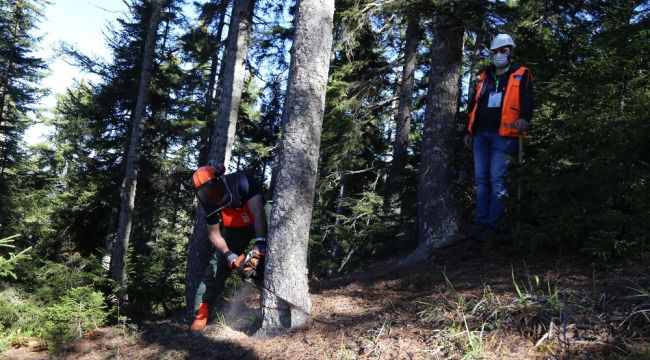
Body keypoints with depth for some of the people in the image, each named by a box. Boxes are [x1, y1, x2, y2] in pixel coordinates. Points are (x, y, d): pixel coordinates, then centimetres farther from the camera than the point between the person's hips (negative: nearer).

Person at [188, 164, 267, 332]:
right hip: (234, 230, 3)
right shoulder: (209, 203, -21)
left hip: (261, 223, -3)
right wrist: (230, 256, -30)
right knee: (217, 266, -3)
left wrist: (260, 243, -48)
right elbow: (214, 234, -15)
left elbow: (258, 211, -39)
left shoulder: (241, 181, -34)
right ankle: (201, 313, -1)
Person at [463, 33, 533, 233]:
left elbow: (527, 100, -6)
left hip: (503, 135, -5)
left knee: (497, 179, -11)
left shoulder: (521, 75, 8)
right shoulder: (483, 77, 21)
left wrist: (524, 118, -25)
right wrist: (469, 131, 18)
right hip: (480, 134, 5)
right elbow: (473, 105, 22)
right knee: (481, 178, 3)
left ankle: (493, 221, -9)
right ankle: (481, 220, 5)